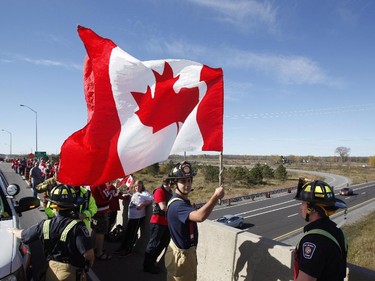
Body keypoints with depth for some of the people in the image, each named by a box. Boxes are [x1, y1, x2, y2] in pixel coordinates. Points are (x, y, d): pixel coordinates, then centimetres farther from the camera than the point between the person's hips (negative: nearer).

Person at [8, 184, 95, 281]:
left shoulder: (45, 225, -11)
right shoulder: (77, 227, -26)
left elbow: (22, 234, 8)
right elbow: (89, 255, -30)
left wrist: (13, 230, 31)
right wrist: (88, 265, -7)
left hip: (51, 270, 4)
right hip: (71, 273, -4)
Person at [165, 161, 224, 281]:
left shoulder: (184, 201, 5)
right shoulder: (177, 204, -30)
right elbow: (200, 216, -47)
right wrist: (216, 197, -41)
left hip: (187, 251, 10)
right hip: (181, 255, -10)